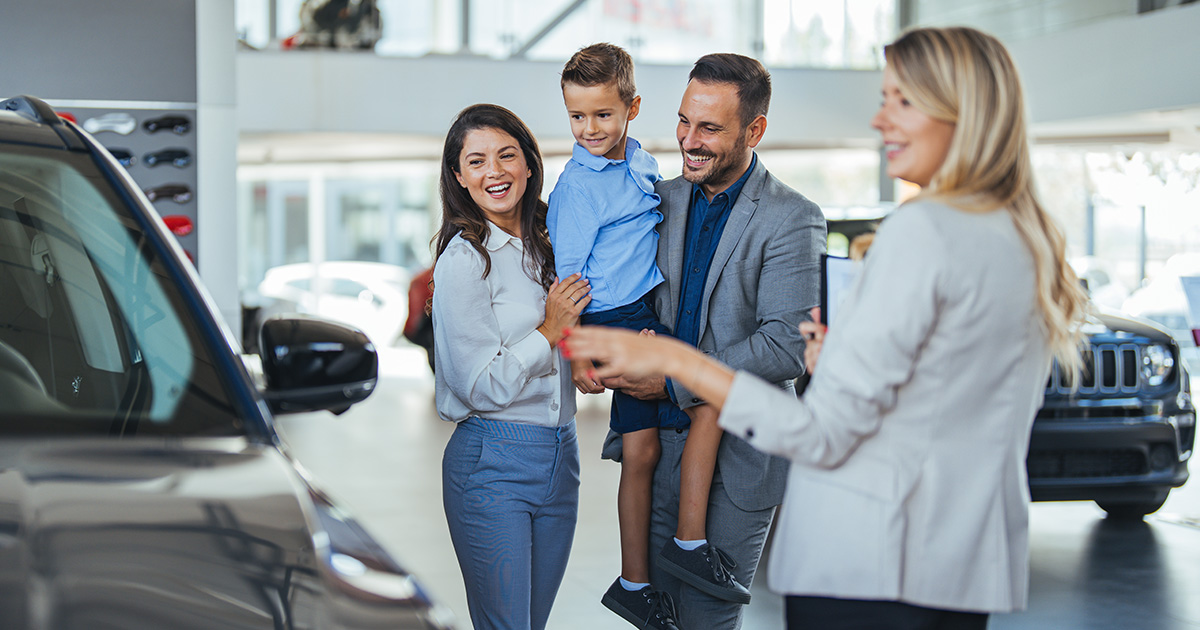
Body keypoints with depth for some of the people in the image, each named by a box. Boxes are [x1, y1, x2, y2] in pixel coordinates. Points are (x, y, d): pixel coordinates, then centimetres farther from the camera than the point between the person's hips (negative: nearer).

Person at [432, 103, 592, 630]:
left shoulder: (544, 247, 10)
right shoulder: (463, 260, -11)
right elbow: (480, 385, -15)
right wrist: (549, 331, -11)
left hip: (560, 456, 7)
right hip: (493, 463, -7)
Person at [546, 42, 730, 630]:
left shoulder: (644, 165, 10)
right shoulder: (578, 185, -12)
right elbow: (565, 273, -11)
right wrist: (576, 351, -15)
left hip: (647, 314, 7)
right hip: (615, 323, -7)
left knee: (641, 448, 8)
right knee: (713, 395, -17)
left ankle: (635, 583, 16)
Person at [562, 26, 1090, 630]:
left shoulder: (921, 230, -15)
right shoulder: (1030, 243, 10)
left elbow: (823, 434, -18)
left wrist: (676, 359, -15)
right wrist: (843, 365, 18)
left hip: (866, 568, -8)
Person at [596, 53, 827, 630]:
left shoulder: (791, 220, -11)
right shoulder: (663, 199, 6)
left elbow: (787, 347, -18)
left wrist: (673, 383, -18)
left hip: (737, 454, -5)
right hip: (661, 443, 5)